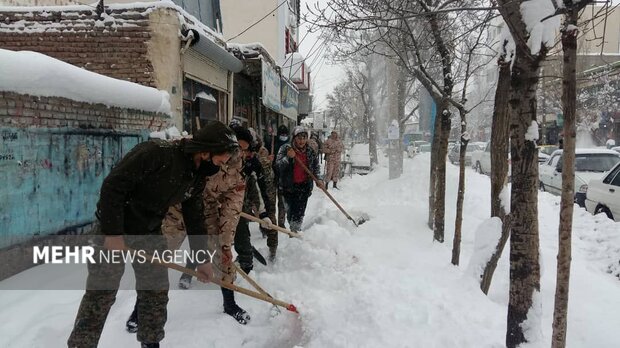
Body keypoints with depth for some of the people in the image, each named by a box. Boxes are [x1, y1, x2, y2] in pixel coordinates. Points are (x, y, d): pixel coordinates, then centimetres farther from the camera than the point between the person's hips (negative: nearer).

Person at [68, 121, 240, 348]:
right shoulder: (156, 152, -25)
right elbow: (112, 185, -24)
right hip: (113, 230, -6)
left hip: (150, 234, 7)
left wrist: (203, 259, 8)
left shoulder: (197, 177, -2)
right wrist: (113, 232, -24)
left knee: (157, 293, 11)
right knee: (101, 294, 0)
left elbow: (194, 218, 7)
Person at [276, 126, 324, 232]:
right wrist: (287, 157, -28)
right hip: (289, 186, -2)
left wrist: (318, 180, 4)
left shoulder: (310, 151, 4)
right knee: (291, 210, 0)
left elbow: (315, 166, 15)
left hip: (304, 186, 2)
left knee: (300, 212, 1)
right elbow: (278, 165, -13)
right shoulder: (285, 148, -7)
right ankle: (293, 230, 20)